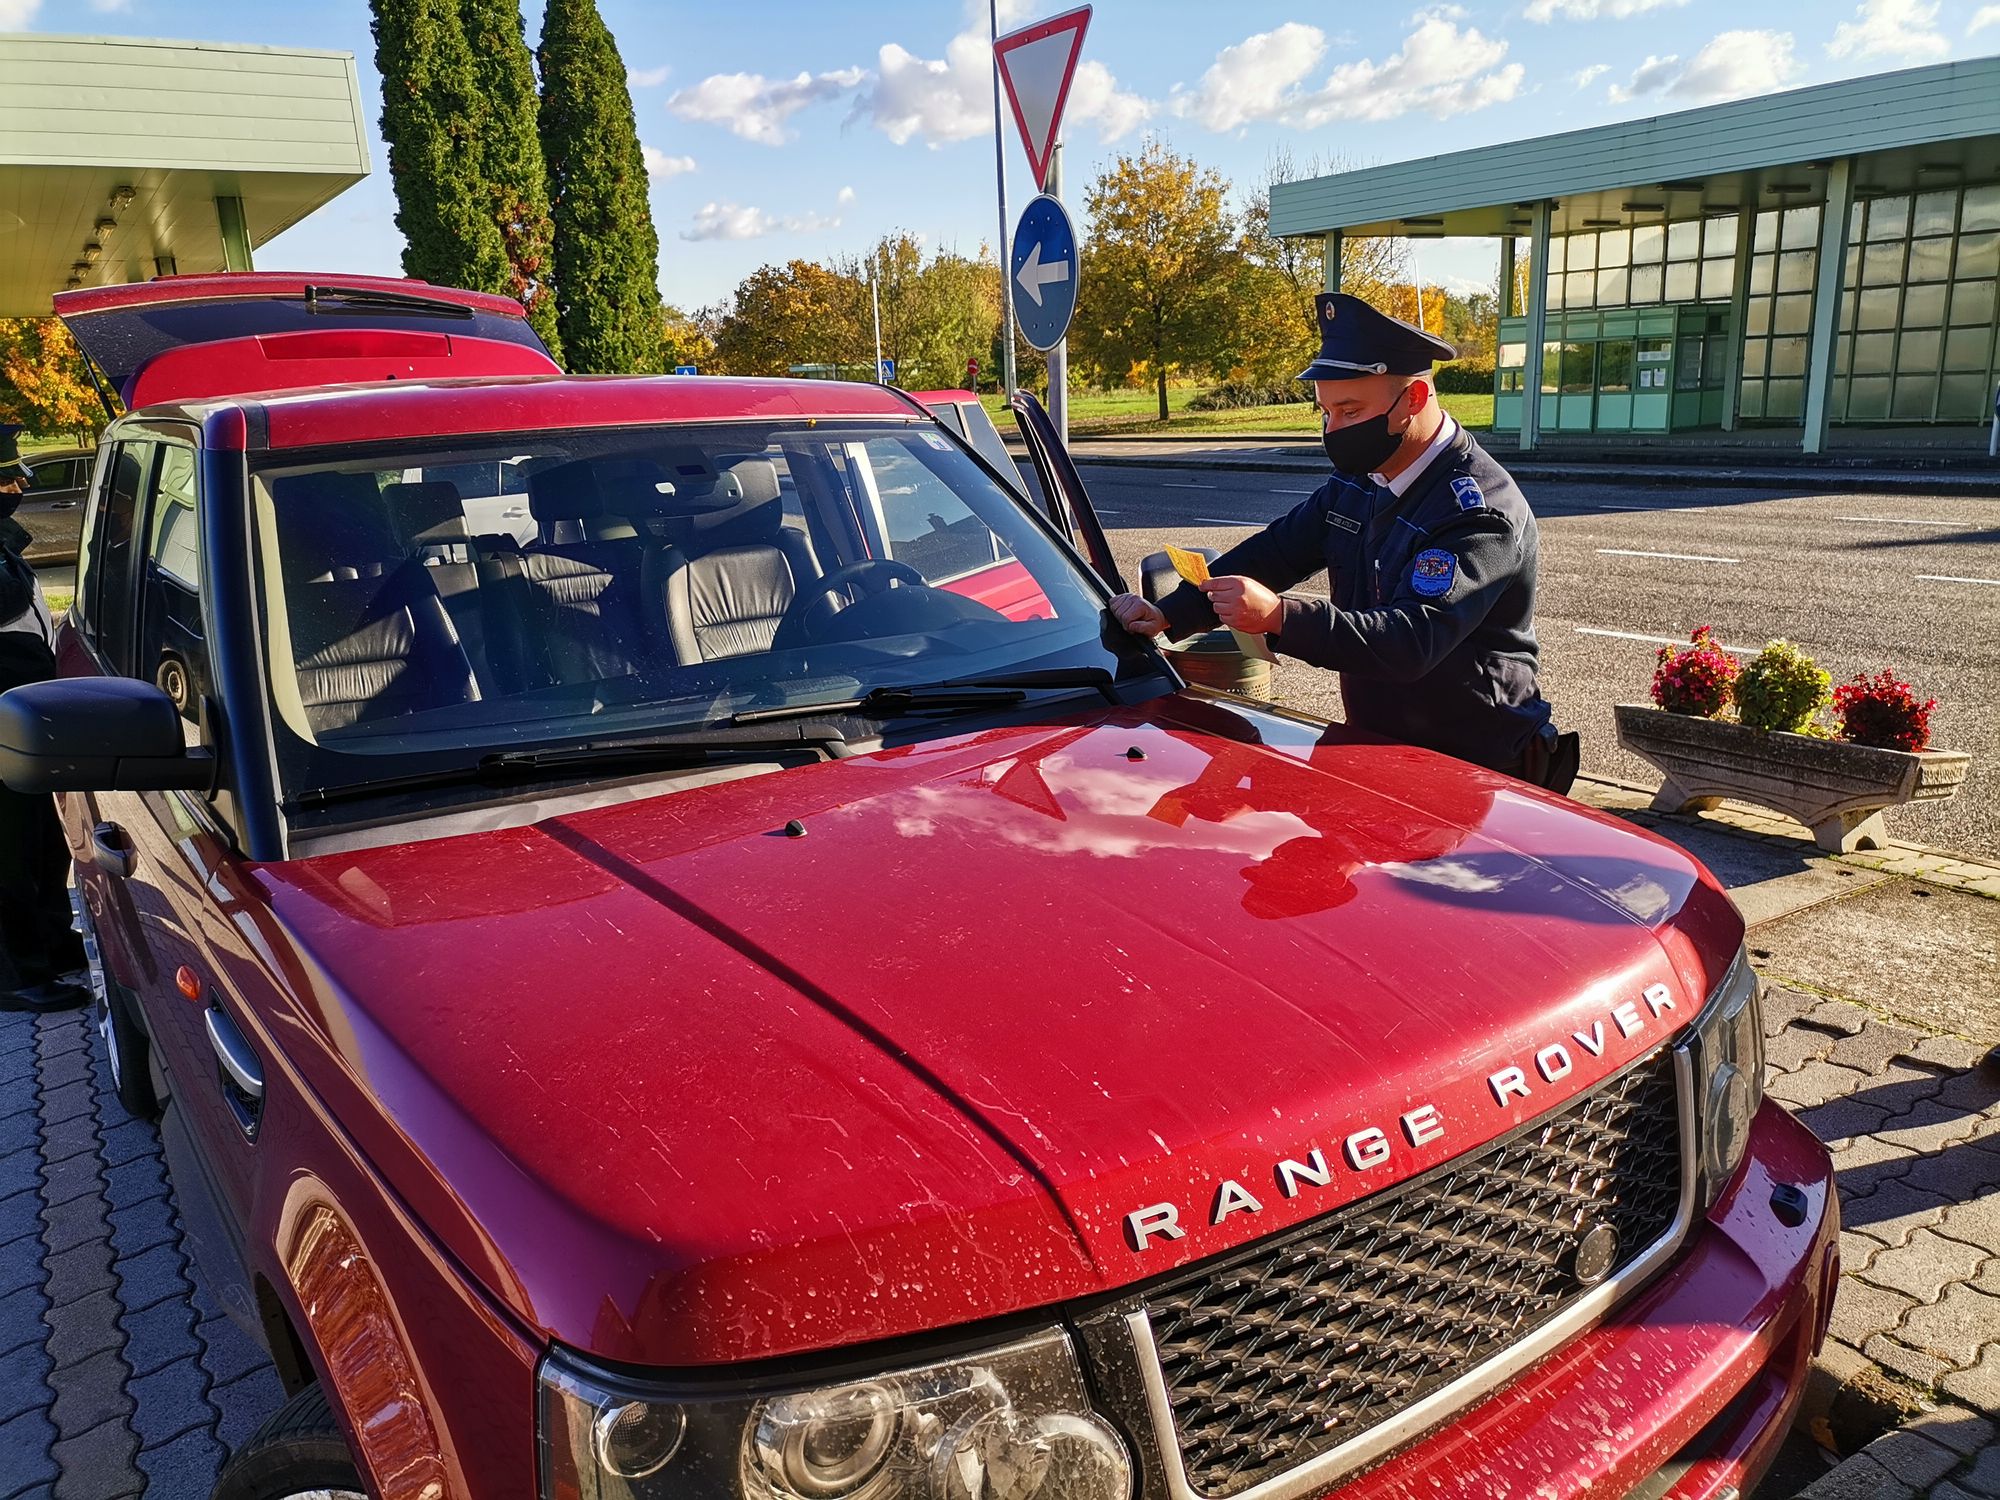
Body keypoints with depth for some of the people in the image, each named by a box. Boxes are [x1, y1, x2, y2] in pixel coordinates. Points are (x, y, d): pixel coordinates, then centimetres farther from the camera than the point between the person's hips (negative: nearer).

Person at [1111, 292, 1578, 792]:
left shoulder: (1481, 514, -19)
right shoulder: (1358, 482, 8)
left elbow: (1411, 641, -31)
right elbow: (1273, 552, 10)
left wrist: (1278, 616, -40)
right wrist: (1168, 615, -4)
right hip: (1380, 746, 7)